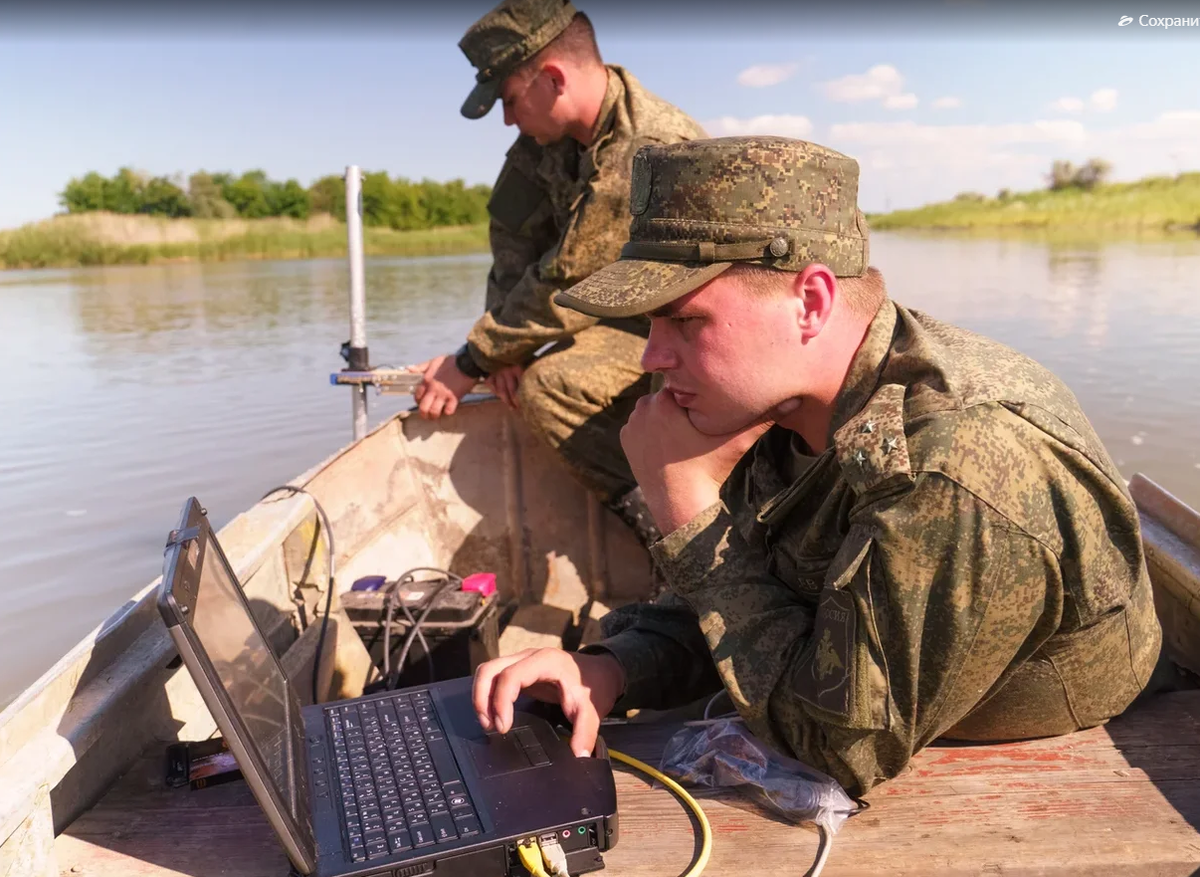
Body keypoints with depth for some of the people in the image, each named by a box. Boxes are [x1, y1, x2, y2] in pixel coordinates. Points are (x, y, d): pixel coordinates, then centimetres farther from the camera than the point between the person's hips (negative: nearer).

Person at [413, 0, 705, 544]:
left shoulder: (647, 152, -29)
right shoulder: (549, 134, -2)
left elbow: (567, 281, -26)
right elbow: (514, 234, 2)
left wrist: (470, 363, -16)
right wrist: (504, 346, -10)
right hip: (630, 310, 9)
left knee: (547, 386, -28)